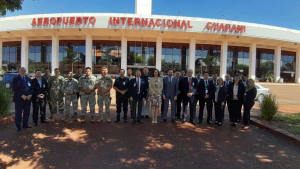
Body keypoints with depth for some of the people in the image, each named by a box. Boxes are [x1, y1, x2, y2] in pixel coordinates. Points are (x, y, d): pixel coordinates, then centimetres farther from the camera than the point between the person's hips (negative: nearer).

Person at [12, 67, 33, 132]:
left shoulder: (28, 79, 14)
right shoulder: (15, 79, 1)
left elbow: (31, 88, 10)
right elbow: (14, 89, -8)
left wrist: (30, 95, -8)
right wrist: (21, 95, -18)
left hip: (28, 98, 4)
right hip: (19, 99, -4)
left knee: (27, 112, 9)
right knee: (18, 113, -1)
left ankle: (25, 124, 21)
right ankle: (18, 127, 5)